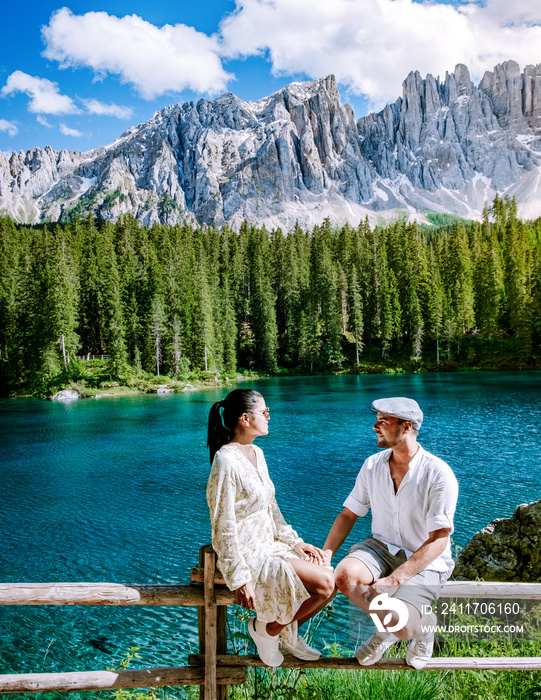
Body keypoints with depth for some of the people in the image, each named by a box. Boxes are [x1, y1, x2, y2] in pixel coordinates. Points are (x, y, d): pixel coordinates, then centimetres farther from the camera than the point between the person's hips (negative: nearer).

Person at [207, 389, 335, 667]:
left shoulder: (257, 453, 8)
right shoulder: (226, 462, -21)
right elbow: (223, 528, -20)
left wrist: (294, 541, 6)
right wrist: (241, 579, -19)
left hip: (270, 544, 9)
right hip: (247, 554, -9)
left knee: (330, 577, -3)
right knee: (323, 583, -18)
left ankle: (286, 634, 19)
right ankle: (267, 628, 5)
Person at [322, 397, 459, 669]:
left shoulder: (438, 474, -18)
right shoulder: (373, 465, -2)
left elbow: (438, 540, -19)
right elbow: (348, 515, 5)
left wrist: (395, 580, -27)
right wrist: (325, 554, -9)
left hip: (425, 560, -4)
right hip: (382, 547, 5)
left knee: (396, 621, -28)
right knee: (344, 575, -27)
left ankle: (423, 623, 12)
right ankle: (389, 627, 3)